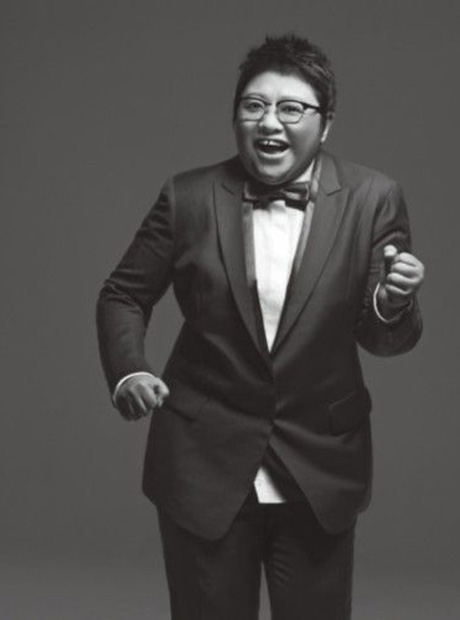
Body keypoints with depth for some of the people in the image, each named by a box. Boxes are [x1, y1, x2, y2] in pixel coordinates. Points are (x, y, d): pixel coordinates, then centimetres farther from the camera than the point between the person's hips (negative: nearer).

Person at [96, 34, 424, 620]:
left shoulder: (373, 199, -6)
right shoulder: (189, 198, -5)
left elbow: (381, 340, -4)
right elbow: (123, 295, 7)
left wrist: (393, 305, -26)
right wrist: (128, 371, -11)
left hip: (321, 470, 0)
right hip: (205, 465, 0)